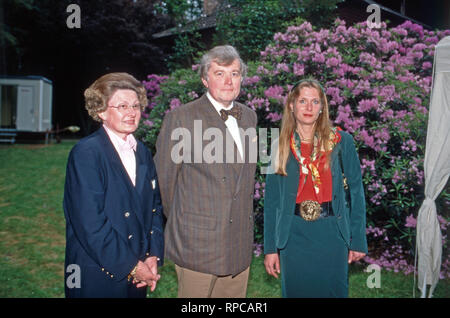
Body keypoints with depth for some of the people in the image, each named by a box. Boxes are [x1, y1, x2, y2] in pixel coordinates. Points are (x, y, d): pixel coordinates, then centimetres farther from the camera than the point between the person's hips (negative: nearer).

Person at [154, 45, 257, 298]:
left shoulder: (249, 116, 10)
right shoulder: (181, 118, -9)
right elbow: (164, 177, -4)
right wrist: (180, 220, 4)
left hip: (240, 243, 6)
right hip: (198, 242, -5)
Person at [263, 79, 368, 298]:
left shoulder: (341, 142, 0)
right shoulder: (281, 147, 3)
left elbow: (356, 191, 1)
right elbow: (271, 200, 4)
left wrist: (358, 240, -3)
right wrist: (270, 248, 1)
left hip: (332, 232, -1)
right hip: (294, 235, 1)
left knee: (333, 291, 9)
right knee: (296, 291, 11)